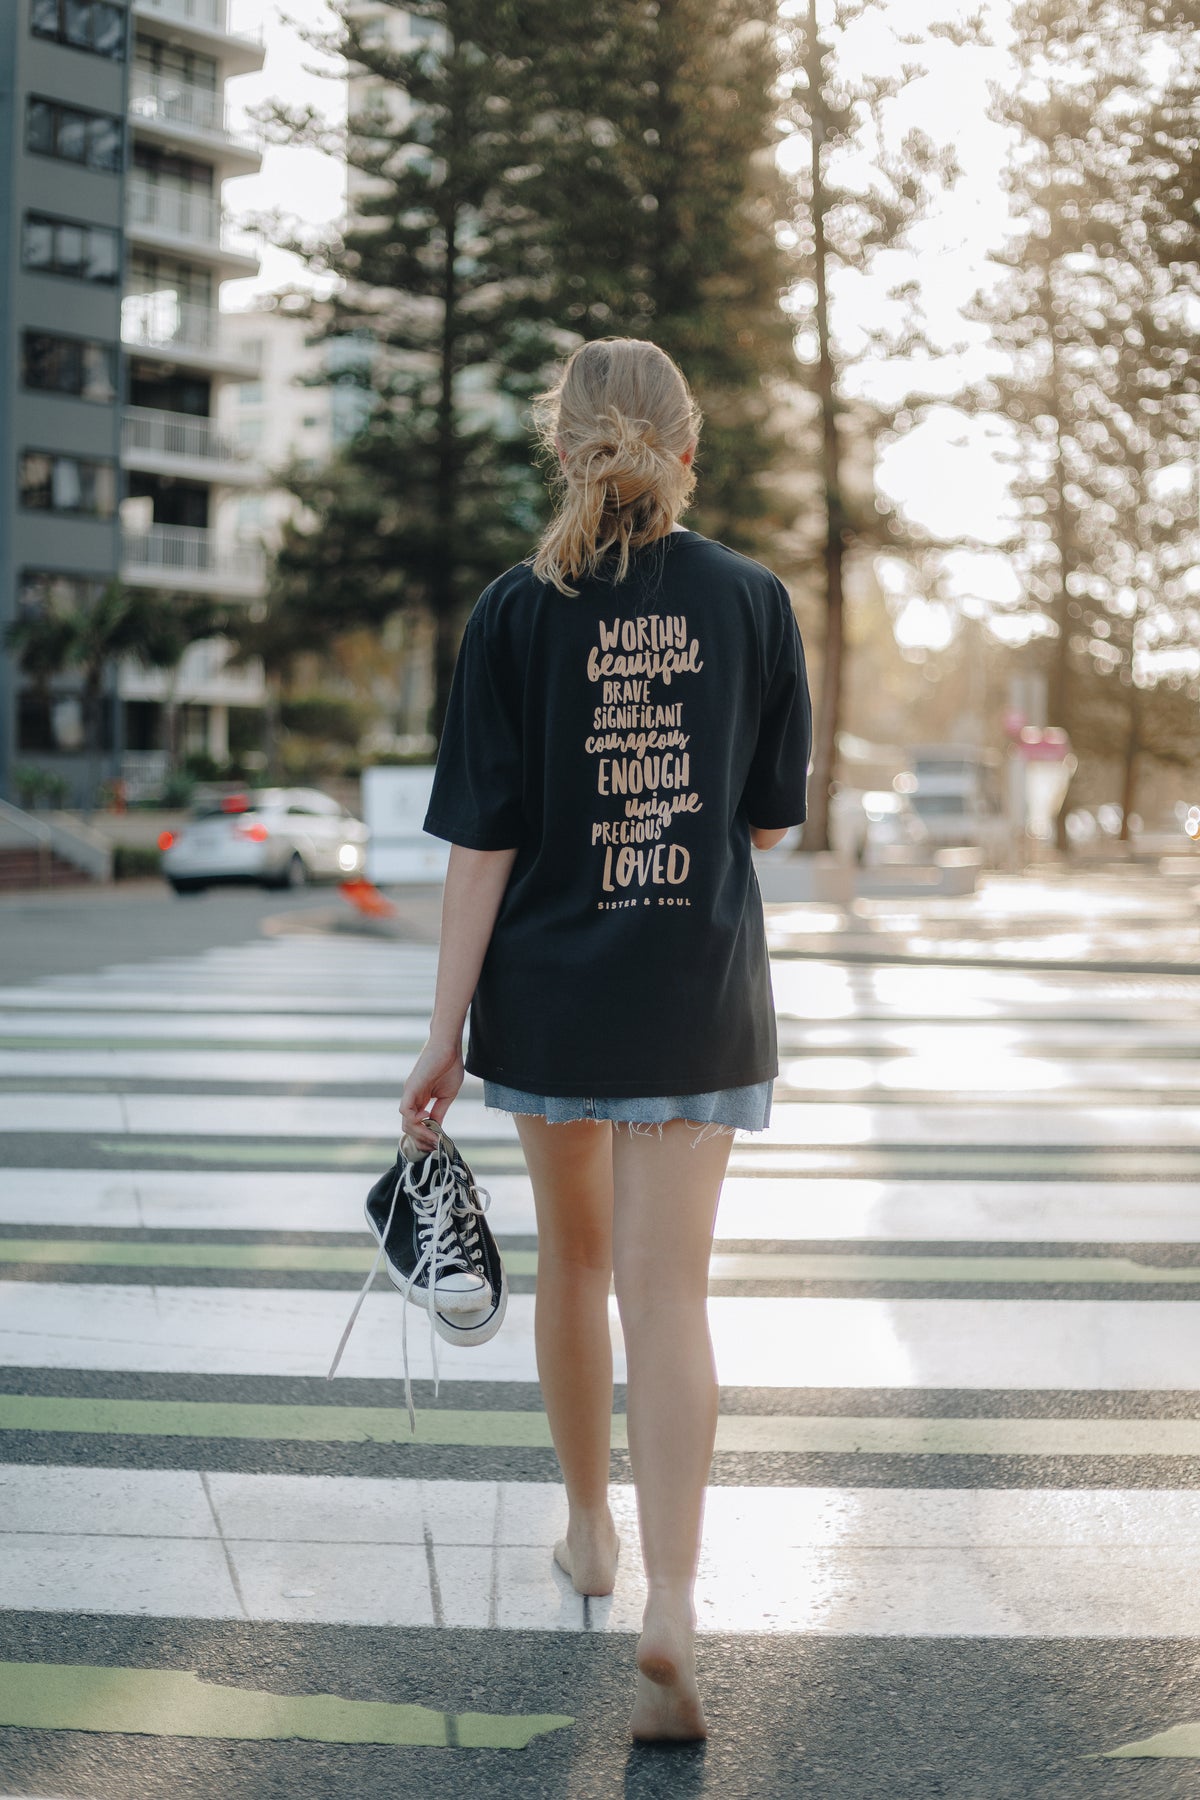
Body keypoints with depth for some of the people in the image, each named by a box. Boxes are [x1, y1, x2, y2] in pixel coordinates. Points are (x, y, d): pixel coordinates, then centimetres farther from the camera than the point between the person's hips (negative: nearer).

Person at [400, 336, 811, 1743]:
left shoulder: (520, 610, -6)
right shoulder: (754, 600, -2)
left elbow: (484, 840, -9)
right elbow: (769, 819, 5)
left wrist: (446, 1033, -6)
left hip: (551, 987, 0)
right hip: (703, 991, 0)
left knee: (574, 1259, 18)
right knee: (669, 1286, -1)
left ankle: (590, 1534, 35)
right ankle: (669, 1605, -11)